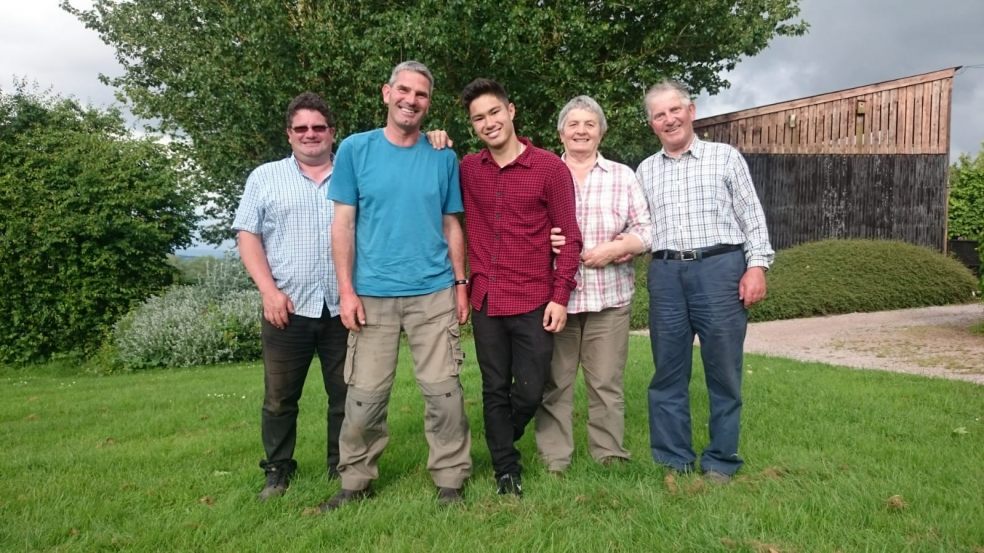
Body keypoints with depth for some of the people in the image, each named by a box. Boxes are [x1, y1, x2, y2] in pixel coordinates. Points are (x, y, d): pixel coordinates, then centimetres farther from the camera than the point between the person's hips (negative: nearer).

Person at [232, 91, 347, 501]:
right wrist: (269, 290, -8)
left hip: (345, 308, 1)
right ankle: (277, 472, 21)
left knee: (347, 396, 7)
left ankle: (344, 469, 21)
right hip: (288, 307, 0)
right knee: (280, 398, 7)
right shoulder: (265, 177, 9)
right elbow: (248, 236, 2)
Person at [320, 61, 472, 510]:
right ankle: (356, 481, 22)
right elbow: (343, 223, 1)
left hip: (434, 293, 1)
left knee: (443, 391, 3)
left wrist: (460, 282, 5)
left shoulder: (443, 156, 7)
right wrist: (347, 290, -5)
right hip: (372, 294, -1)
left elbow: (451, 225, 12)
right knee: (365, 395, 4)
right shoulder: (355, 149, 2)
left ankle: (450, 480, 18)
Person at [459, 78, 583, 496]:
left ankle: (502, 440, 34)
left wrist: (560, 296, -8)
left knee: (529, 391, 4)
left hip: (534, 302, -2)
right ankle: (506, 470, 26)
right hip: (486, 300, 3)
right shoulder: (467, 169, 6)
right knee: (495, 390, 10)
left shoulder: (550, 168, -4)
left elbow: (569, 236, -3)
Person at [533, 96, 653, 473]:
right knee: (554, 383, 4)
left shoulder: (622, 176, 10)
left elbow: (645, 231, 6)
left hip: (609, 297, 0)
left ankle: (609, 457, 18)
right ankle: (554, 461, 15)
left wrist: (614, 248, -11)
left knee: (606, 383, 5)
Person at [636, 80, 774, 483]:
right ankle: (674, 461, 18)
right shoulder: (645, 170, 16)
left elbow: (751, 216, 4)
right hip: (666, 273, 3)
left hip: (719, 268, -2)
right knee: (668, 372, 6)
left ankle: (720, 462, 14)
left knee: (723, 371, 2)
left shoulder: (725, 157, 8)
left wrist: (757, 265, -6)